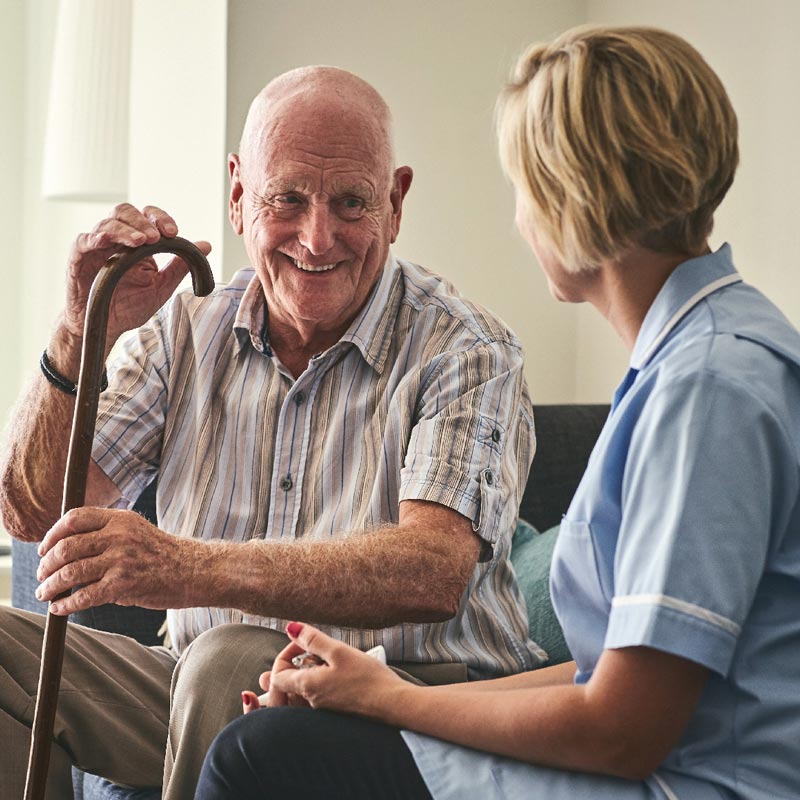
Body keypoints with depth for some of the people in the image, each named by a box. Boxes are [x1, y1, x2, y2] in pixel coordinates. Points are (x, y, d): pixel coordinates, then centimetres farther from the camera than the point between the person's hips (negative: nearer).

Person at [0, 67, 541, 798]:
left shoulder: (465, 353, -11)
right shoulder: (187, 329, 6)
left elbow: (434, 573, -28)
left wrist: (192, 569, -42)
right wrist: (83, 335, -16)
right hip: (206, 689, 5)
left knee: (231, 663, -35)